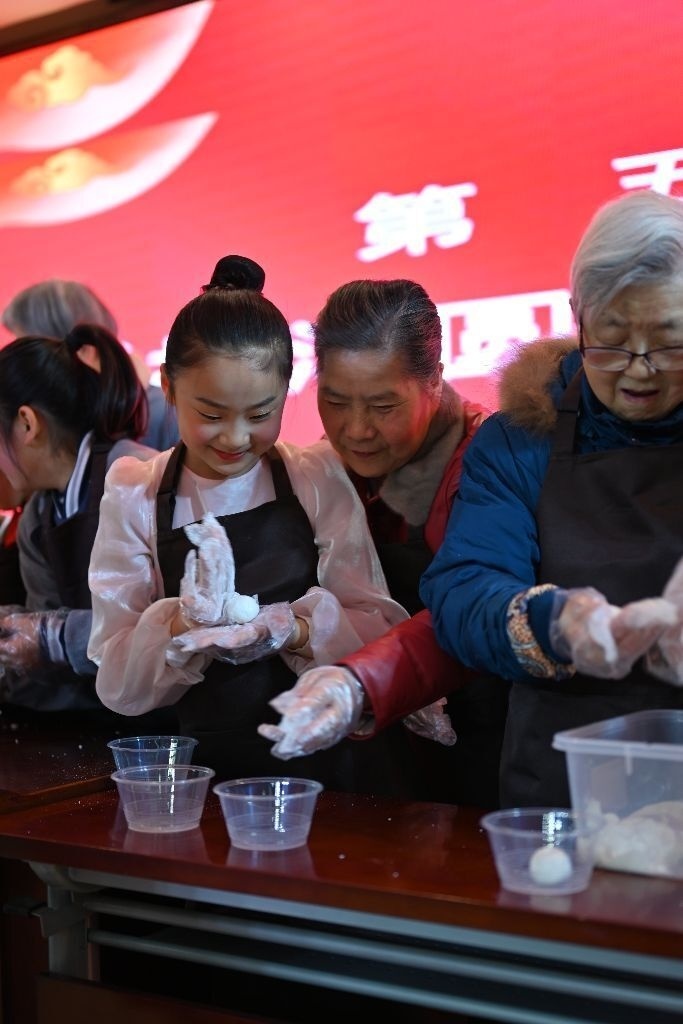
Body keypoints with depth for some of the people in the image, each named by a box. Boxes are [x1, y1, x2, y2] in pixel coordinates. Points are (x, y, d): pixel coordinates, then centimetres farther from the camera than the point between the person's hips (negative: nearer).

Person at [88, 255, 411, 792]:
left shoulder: (321, 479, 2)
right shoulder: (135, 499, 2)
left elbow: (382, 631, 0)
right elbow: (116, 685, 0)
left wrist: (298, 631, -18)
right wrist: (179, 628, -19)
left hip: (329, 762, 2)